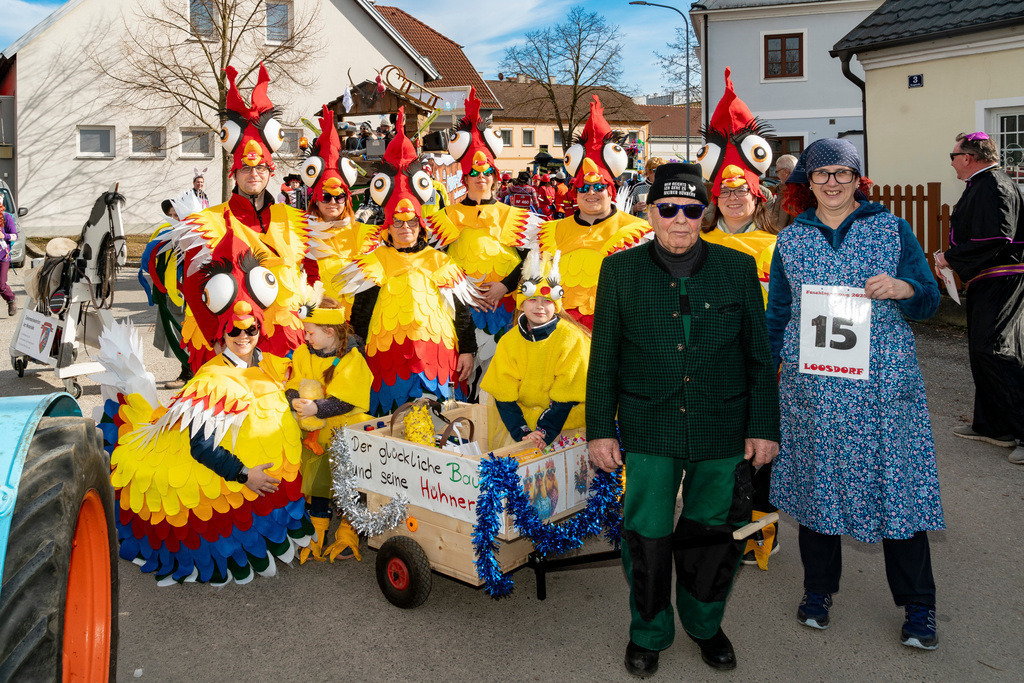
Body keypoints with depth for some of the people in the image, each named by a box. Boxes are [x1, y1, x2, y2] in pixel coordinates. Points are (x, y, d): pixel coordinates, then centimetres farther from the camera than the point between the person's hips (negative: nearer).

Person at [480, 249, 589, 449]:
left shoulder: (571, 338, -10)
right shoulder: (509, 341, 0)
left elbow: (566, 397, -11)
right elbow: (503, 396, -3)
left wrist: (544, 434, -20)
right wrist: (523, 434, -16)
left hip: (564, 423, -4)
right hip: (523, 420, 4)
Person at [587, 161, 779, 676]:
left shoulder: (738, 268, 3)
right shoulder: (620, 271, 2)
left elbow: (759, 355, 6)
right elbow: (603, 357, 4)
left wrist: (764, 427, 3)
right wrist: (600, 429, 1)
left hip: (722, 431, 1)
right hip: (649, 429, -1)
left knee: (714, 535, 12)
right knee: (646, 536, 4)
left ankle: (705, 624, 38)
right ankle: (648, 633, 29)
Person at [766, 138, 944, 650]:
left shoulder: (892, 229, 6)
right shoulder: (791, 239, 9)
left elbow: (929, 301, 7)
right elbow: (777, 313, 14)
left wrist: (902, 288, -15)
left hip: (885, 383, -1)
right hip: (812, 385, 1)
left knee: (897, 483, 0)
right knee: (816, 481, 7)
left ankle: (917, 606, 16)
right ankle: (818, 588, 25)